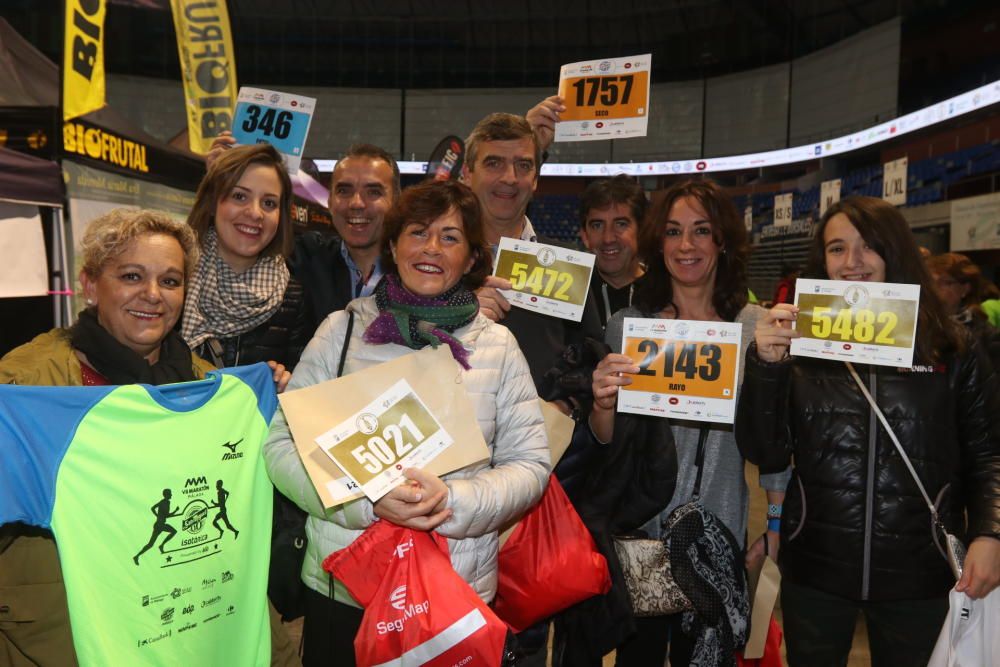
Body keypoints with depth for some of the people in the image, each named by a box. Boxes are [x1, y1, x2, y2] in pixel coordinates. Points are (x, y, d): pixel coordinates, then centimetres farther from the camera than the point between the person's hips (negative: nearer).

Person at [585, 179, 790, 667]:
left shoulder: (757, 326, -3)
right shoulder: (626, 324, -2)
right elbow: (607, 446, 1)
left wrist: (777, 525, 2)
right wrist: (603, 406, -19)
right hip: (637, 533, 0)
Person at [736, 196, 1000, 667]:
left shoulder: (952, 350, -1)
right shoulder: (800, 345, -2)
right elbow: (766, 455, -7)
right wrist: (765, 366, -18)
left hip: (919, 575, 0)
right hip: (813, 570, 0)